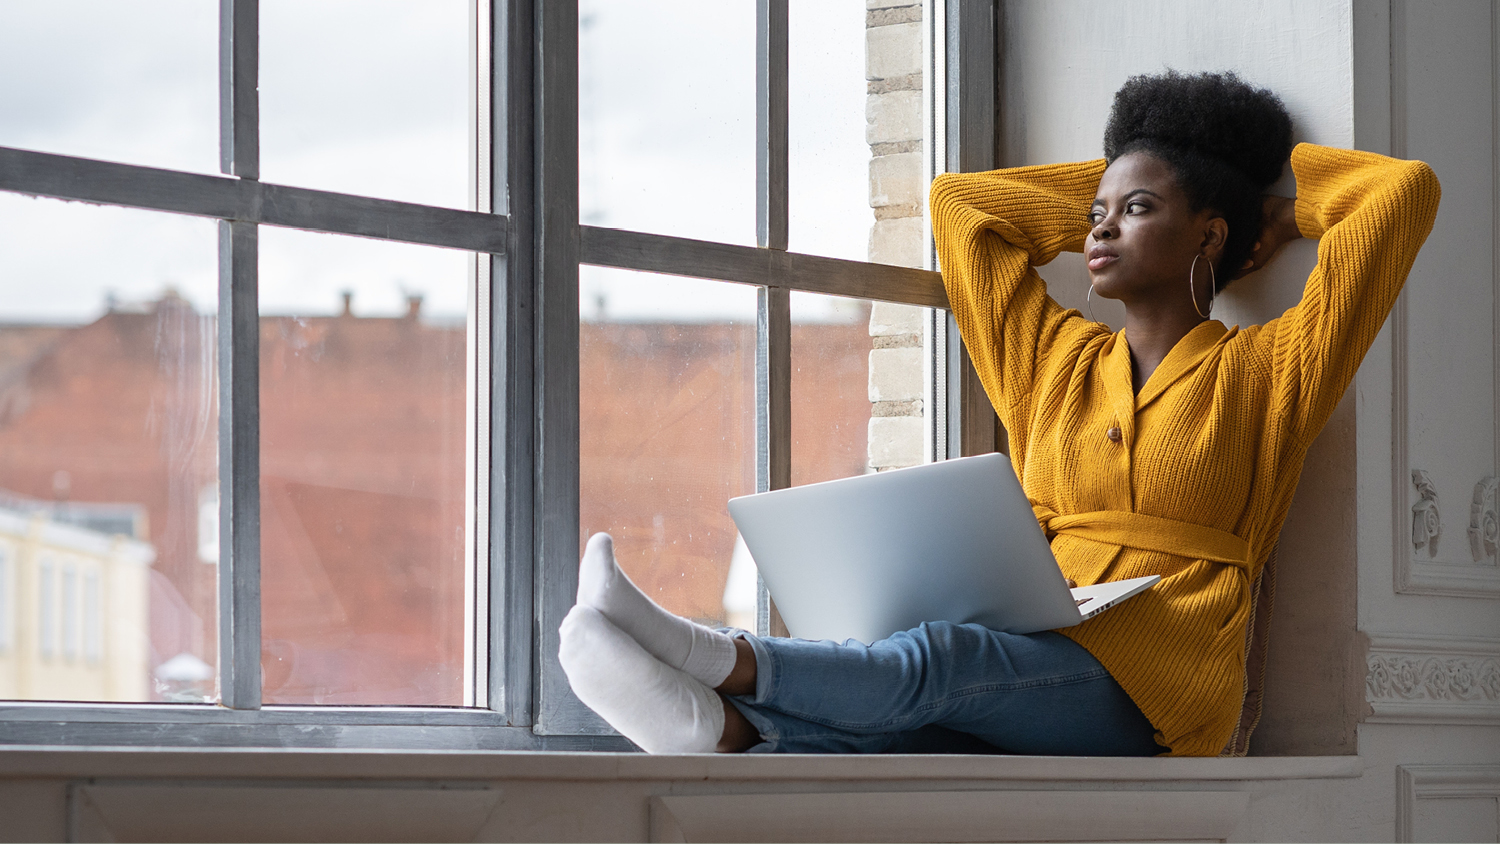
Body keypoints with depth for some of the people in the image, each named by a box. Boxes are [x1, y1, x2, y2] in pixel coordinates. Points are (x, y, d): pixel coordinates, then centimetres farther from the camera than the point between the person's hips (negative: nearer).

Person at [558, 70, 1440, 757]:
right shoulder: (1056, 362, 25)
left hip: (1140, 708, -5)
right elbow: (961, 200, 34)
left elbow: (1405, 191, 6)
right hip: (1021, 687, 5)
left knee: (937, 661, -36)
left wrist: (1271, 190, 22)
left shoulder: (1267, 373, 10)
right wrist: (1108, 182, 35)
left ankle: (720, 659, -57)